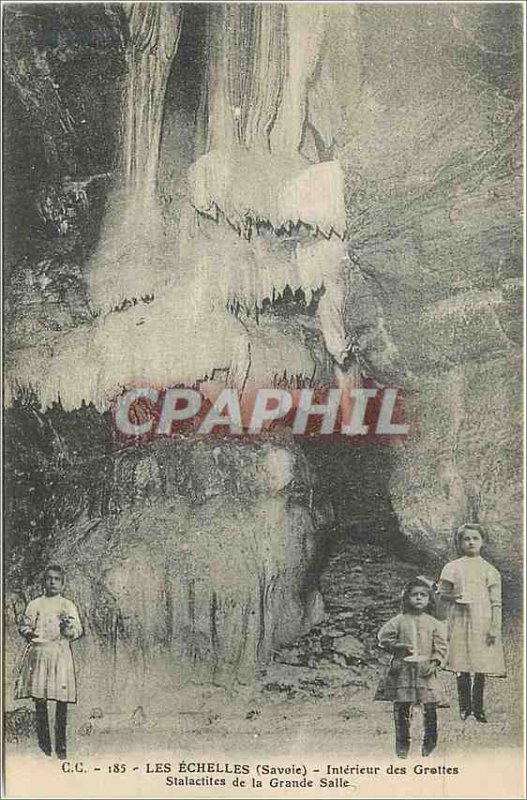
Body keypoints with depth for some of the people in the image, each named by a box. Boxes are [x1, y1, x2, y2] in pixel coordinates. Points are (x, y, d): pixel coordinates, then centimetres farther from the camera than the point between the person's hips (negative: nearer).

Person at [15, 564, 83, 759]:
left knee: (62, 700, -4)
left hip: (60, 653, -1)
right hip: (38, 653, 1)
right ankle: (44, 744, 11)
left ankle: (61, 745, 6)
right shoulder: (35, 604, 12)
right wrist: (28, 633, -11)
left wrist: (68, 626, -18)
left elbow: (77, 630, 3)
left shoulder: (68, 606, 10)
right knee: (39, 699, 0)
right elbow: (24, 624, 10)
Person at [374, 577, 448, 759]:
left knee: (430, 707, 0)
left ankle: (429, 743, 21)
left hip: (425, 670, 0)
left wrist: (434, 663, -10)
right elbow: (383, 637, 2)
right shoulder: (399, 621, 2)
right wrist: (399, 646, -9)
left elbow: (441, 646, 2)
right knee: (401, 707, 3)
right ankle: (402, 744, 17)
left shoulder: (434, 623, 5)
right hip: (403, 669, 0)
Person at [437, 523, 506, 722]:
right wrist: (453, 597, -12)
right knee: (462, 667, 0)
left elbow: (496, 603, 4)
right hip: (460, 621, 0)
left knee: (481, 667, 2)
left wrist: (495, 628, -4)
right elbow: (441, 593, 10)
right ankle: (464, 706, 12)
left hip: (483, 623, 0)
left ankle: (478, 708, 14)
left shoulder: (490, 570, 6)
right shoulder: (452, 568, 6)